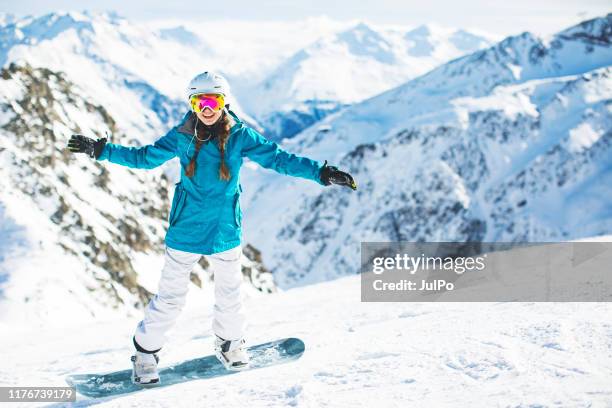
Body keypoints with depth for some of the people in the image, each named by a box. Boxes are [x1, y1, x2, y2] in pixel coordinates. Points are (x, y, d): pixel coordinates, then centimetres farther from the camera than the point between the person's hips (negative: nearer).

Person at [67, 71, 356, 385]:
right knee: (170, 296, 5)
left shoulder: (239, 135, -8)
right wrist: (100, 151, 3)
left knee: (229, 292, 16)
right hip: (185, 230, -1)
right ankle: (145, 352, 24)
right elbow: (145, 157, 6)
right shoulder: (182, 136, -5)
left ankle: (230, 343, 42)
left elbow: (278, 158, -10)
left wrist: (322, 173, -18)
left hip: (225, 231, 1)